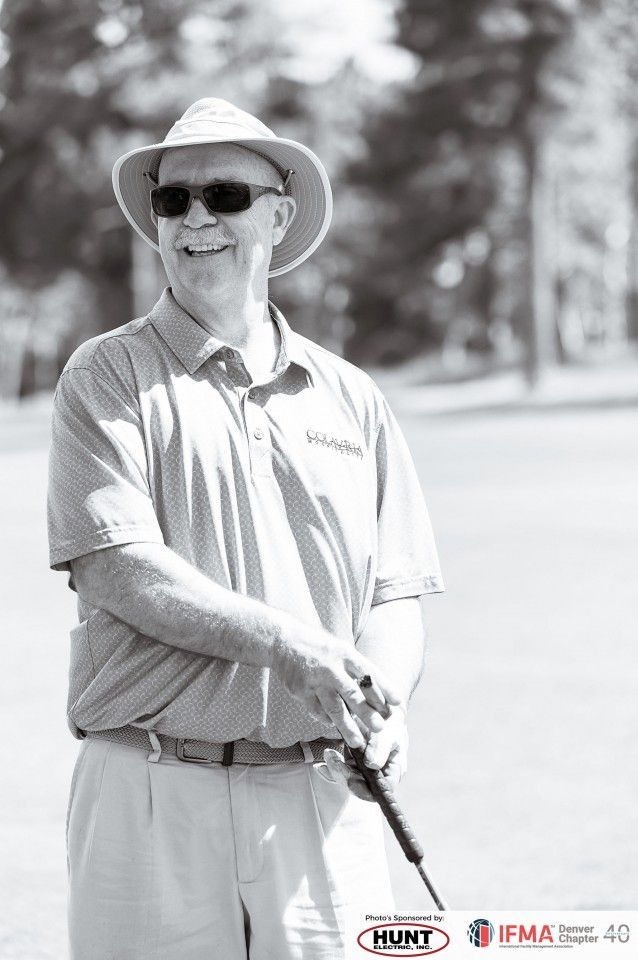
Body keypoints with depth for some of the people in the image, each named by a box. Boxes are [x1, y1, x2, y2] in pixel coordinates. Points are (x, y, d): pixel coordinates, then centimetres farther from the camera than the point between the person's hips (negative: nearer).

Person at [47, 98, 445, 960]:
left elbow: (396, 592, 13)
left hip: (322, 794, 3)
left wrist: (383, 702, -8)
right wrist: (284, 645, -19)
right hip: (154, 799, -2)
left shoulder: (349, 397, 13)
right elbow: (116, 568, -9)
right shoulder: (108, 378, 3)